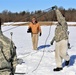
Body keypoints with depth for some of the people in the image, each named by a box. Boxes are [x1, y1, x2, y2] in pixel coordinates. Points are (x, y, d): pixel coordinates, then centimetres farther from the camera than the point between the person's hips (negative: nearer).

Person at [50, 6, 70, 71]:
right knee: (57, 54, 5)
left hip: (63, 41, -8)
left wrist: (56, 9, -27)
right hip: (58, 42, 8)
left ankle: (67, 59, 14)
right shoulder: (58, 26, 16)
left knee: (63, 53, -19)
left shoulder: (64, 24, -9)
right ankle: (59, 67, 14)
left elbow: (60, 18, -25)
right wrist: (53, 40, 27)